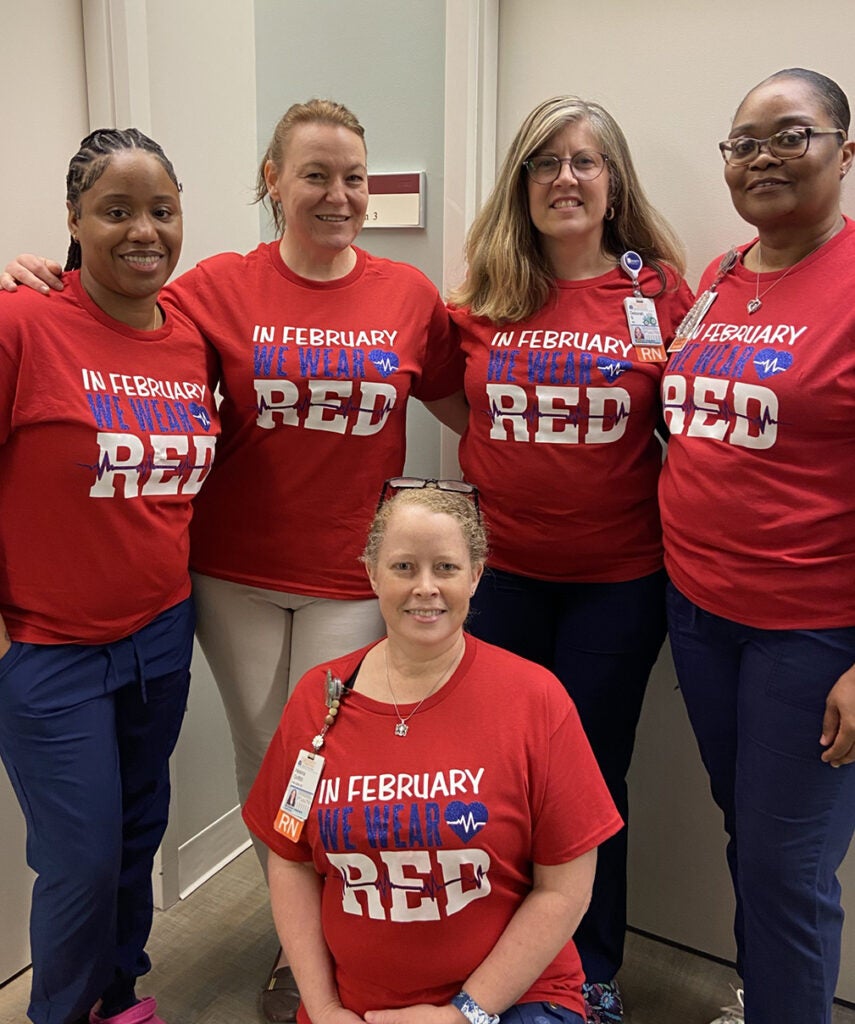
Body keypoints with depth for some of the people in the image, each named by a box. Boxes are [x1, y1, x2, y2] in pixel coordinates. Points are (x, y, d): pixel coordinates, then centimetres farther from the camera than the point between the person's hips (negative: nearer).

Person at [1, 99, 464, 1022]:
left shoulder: (410, 295, 1)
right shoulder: (221, 287, -2)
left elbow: (461, 409, 11)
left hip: (349, 579, -1)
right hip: (236, 574, 1)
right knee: (262, 757, 15)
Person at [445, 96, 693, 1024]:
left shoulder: (659, 293, -3)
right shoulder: (485, 297, 2)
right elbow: (462, 401, 16)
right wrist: (489, 474, 1)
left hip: (618, 579, -2)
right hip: (504, 571, 2)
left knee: (591, 776, 10)